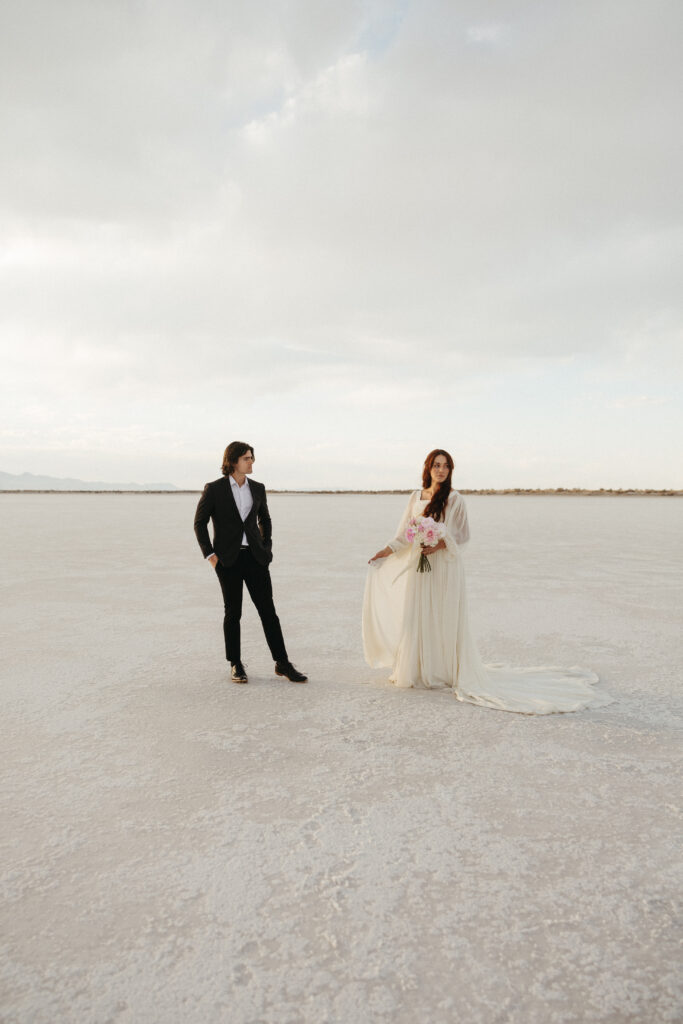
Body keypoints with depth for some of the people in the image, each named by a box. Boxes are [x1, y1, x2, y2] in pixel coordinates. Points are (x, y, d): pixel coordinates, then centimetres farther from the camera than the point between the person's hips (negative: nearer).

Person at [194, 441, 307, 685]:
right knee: (233, 612, 4)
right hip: (228, 559, -3)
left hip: (255, 557, 3)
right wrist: (209, 554, -5)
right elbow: (199, 522, 2)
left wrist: (267, 547, 10)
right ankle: (235, 665, 17)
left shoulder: (257, 489, 9)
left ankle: (282, 663, 9)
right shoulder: (214, 489, -2)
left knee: (268, 610, 2)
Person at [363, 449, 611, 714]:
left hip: (445, 566, -4)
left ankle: (446, 670, 12)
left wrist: (440, 544, -17)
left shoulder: (454, 499, -5)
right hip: (418, 565, 4)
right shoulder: (415, 497, 8)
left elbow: (463, 535, -4)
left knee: (445, 618, 0)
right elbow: (404, 533, 12)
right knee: (417, 617, 7)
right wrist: (387, 550, 4)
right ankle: (418, 670, 20)